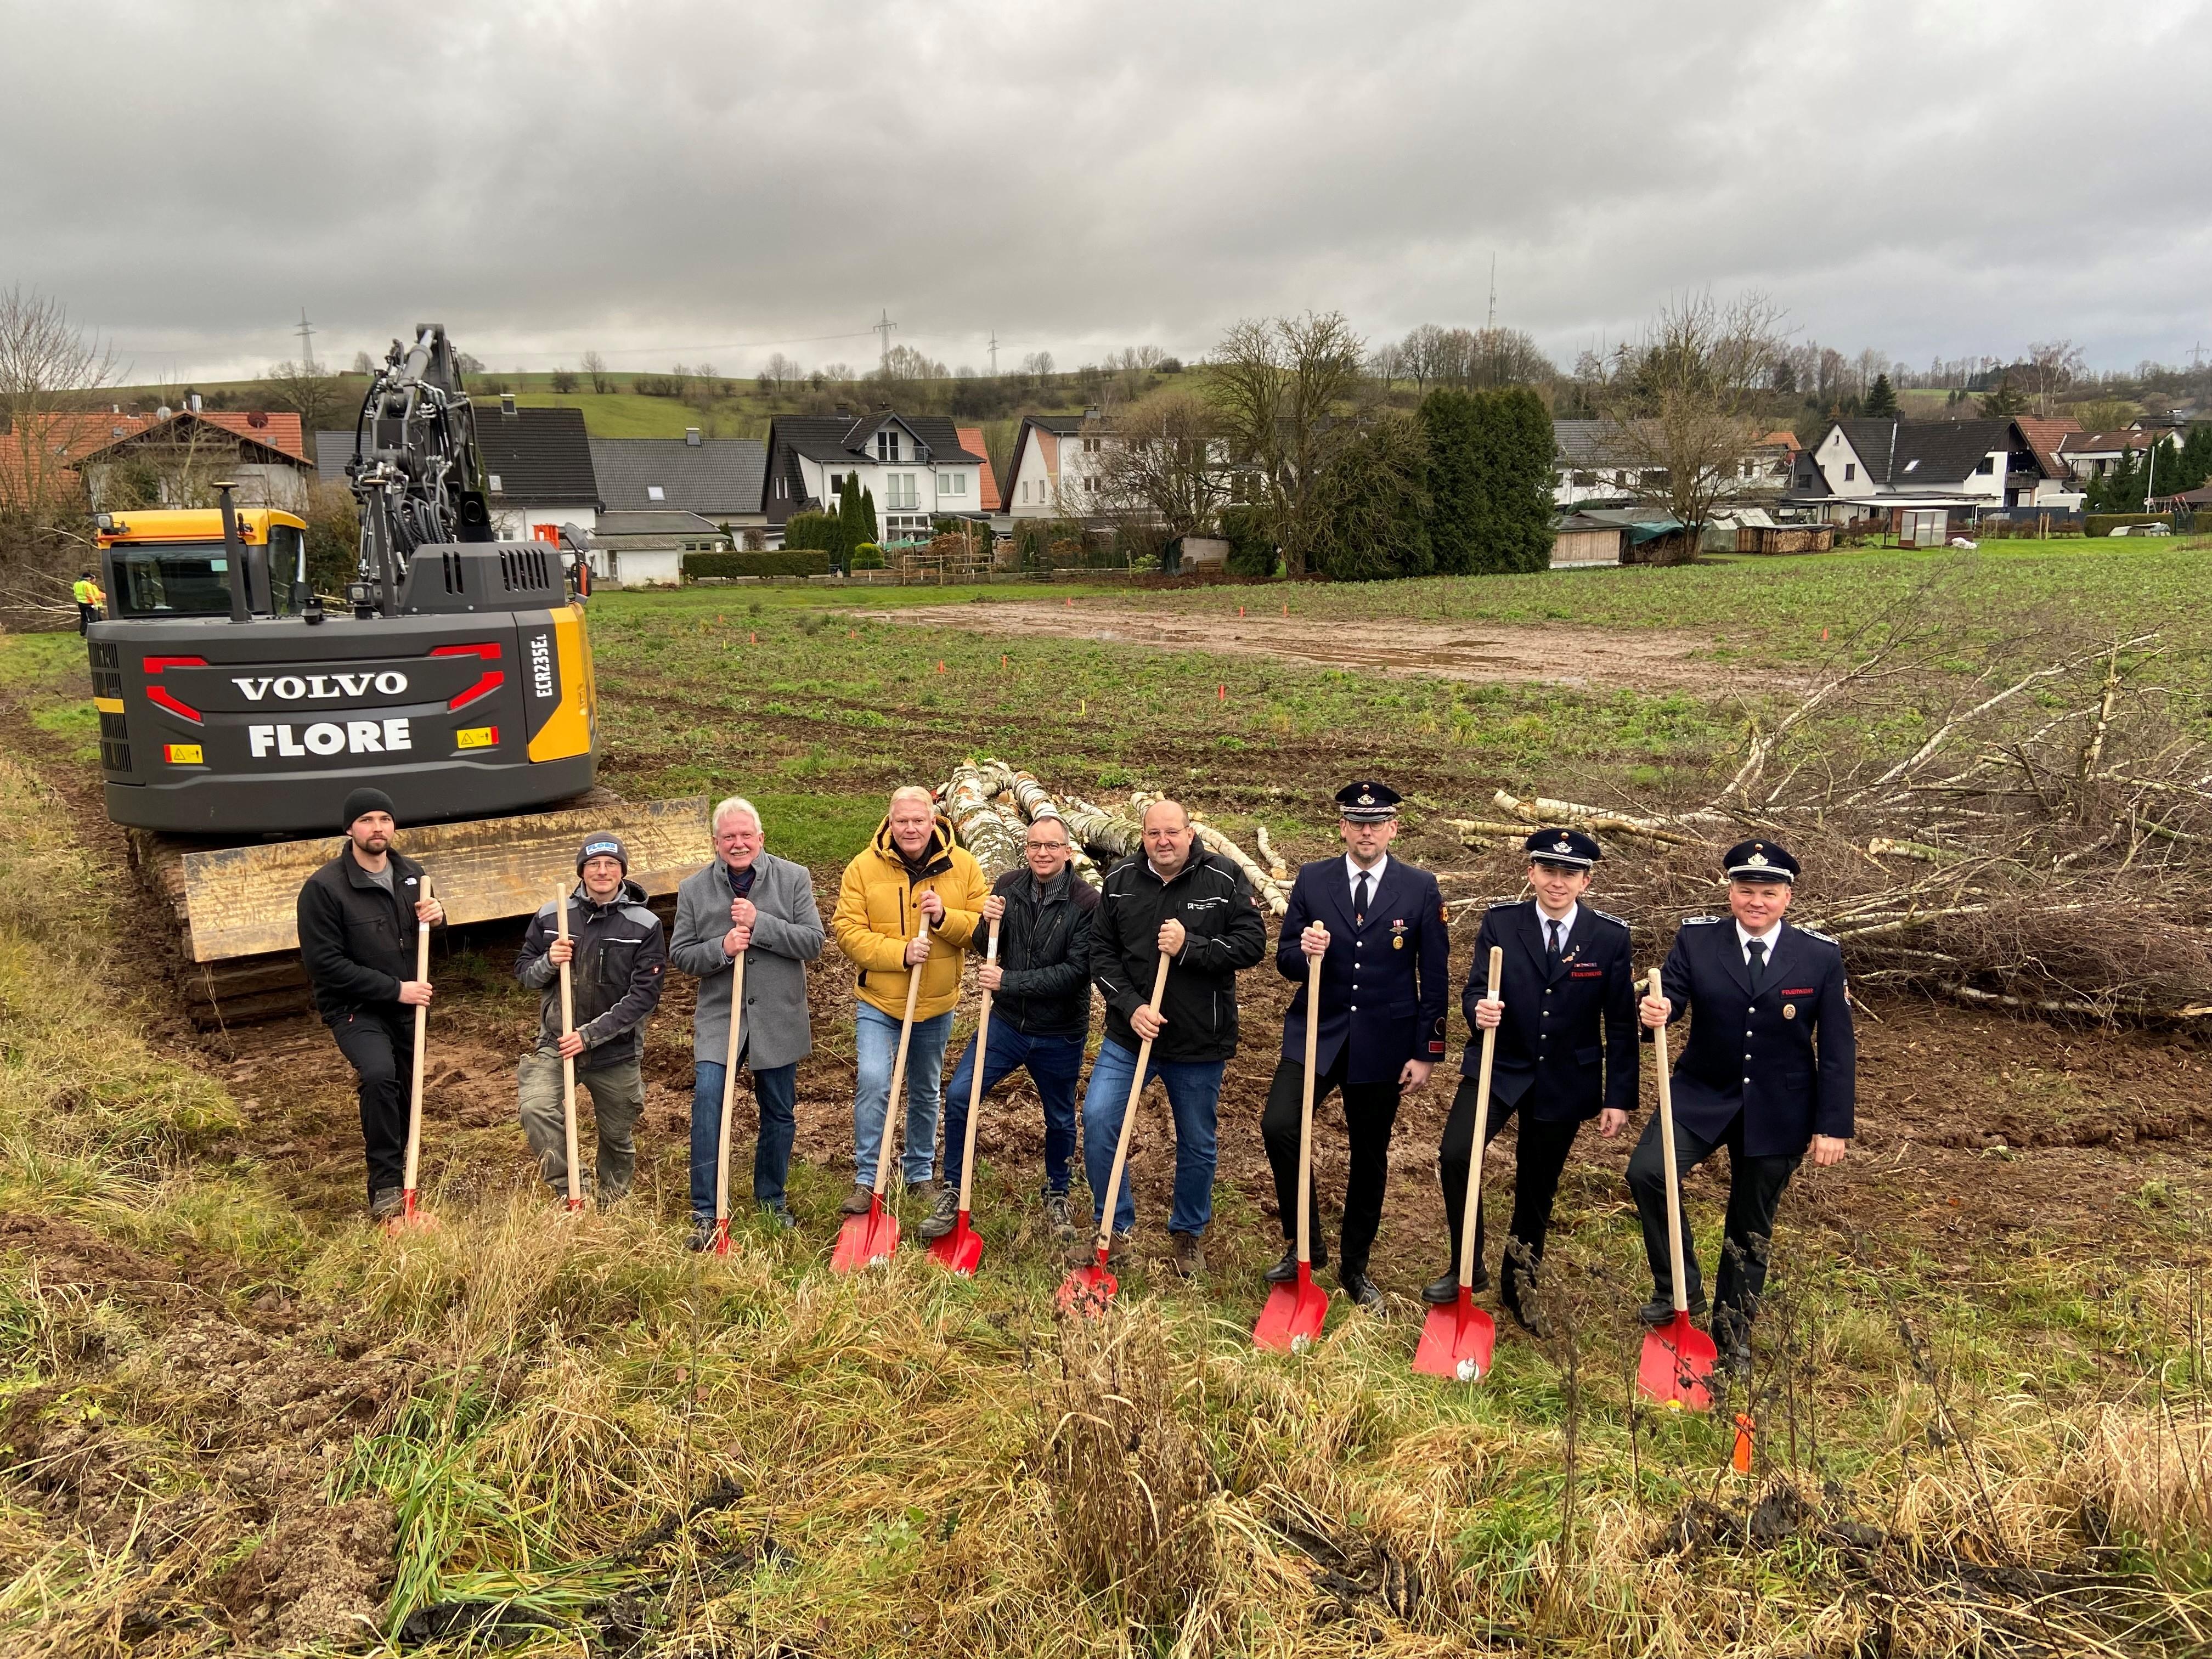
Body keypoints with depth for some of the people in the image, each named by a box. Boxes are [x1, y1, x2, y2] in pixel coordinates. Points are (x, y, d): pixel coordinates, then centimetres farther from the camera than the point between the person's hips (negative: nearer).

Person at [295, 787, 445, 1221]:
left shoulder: (410, 874, 4)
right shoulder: (324, 887, -15)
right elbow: (324, 963, -18)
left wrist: (436, 917, -7)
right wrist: (395, 988, -21)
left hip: (407, 1006, 6)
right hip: (354, 1009, -6)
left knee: (407, 1090, 12)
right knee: (380, 1075, -30)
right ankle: (385, 1189, -22)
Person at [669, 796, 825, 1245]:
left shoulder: (793, 878, -3)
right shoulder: (694, 889, 1)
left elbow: (813, 941, -10)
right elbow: (680, 954, 1)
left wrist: (760, 924, -21)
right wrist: (721, 949, -18)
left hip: (779, 1019, 1)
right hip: (719, 1017, -1)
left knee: (780, 1114, 13)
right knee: (707, 1099, -18)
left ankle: (771, 1197, 35)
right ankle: (705, 1212, -7)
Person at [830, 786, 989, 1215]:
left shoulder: (963, 866, -4)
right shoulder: (863, 868, -8)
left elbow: (985, 928, -5)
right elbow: (848, 931, -12)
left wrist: (945, 918, -23)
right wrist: (900, 952, -24)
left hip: (936, 1005, 2)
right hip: (879, 1002, -2)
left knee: (926, 1092, 16)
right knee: (872, 1083, -17)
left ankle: (921, 1173, 34)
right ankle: (865, 1179, -4)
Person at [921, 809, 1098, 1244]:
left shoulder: (1086, 902, -17)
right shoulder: (1008, 886, -5)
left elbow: (1076, 971, -21)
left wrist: (1009, 982, -23)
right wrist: (987, 923, -18)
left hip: (1060, 1035, -2)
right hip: (1006, 1021, 2)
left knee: (1060, 1120, 16)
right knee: (958, 1097, -8)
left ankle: (1057, 1195, 41)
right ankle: (953, 1195, 9)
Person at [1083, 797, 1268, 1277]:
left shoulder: (1225, 880, -8)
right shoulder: (1120, 882, -1)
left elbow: (1252, 944, -11)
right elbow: (1102, 953, -1)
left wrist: (1190, 946, -23)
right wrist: (1131, 1007, -14)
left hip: (1200, 1041, -1)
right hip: (1129, 1034, 1)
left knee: (1197, 1143, 12)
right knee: (1097, 1119, -11)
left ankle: (1189, 1232, 36)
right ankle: (1118, 1226, 9)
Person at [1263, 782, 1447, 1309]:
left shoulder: (1421, 889, -2)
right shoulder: (1311, 881, 1)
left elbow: (1435, 977, 0)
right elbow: (1285, 961, 2)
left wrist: (1426, 1052, -3)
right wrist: (1303, 952, -22)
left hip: (1383, 1043, 0)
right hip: (1316, 1034, 0)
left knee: (1370, 1157, 10)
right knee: (1279, 1125, -20)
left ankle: (1355, 1267, 29)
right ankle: (1304, 1243, 0)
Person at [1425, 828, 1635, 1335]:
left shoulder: (1611, 936, -6)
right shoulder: (1499, 922, -6)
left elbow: (1620, 1023, -2)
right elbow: (1475, 990, -7)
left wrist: (1619, 1098, -3)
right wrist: (1478, 1009, -32)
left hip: (1565, 1081, 1)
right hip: (1498, 1068, 0)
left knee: (1537, 1188, 13)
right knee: (1455, 1155, -22)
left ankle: (1518, 1286, 35)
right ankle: (1466, 1265, -1)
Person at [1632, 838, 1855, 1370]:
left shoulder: (1821, 956, -6)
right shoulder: (1696, 939, -6)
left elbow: (1838, 1049, -3)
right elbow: (1670, 995, -12)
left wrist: (1833, 1127, -5)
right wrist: (1656, 1009, -38)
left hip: (1777, 1112, 0)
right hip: (1702, 1095, 0)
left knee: (1751, 1228, 13)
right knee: (1646, 1172, -23)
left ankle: (1733, 1338, 34)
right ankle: (1678, 1285, 0)